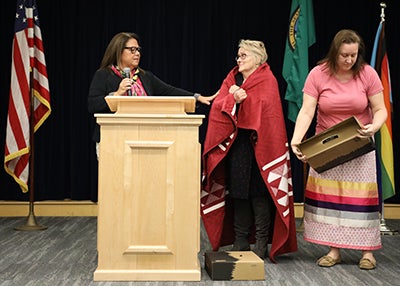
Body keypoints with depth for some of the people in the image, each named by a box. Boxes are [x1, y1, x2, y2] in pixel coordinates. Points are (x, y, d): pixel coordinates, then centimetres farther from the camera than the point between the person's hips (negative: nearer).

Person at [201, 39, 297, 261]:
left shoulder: (267, 80, 0)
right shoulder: (232, 79, 16)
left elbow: (263, 106, -17)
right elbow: (217, 106, 3)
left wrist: (240, 97, -10)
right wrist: (233, 98, -15)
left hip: (258, 147, -5)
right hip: (234, 145, 6)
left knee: (258, 194, -4)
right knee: (238, 193, 7)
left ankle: (262, 244, 4)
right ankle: (240, 242, 15)